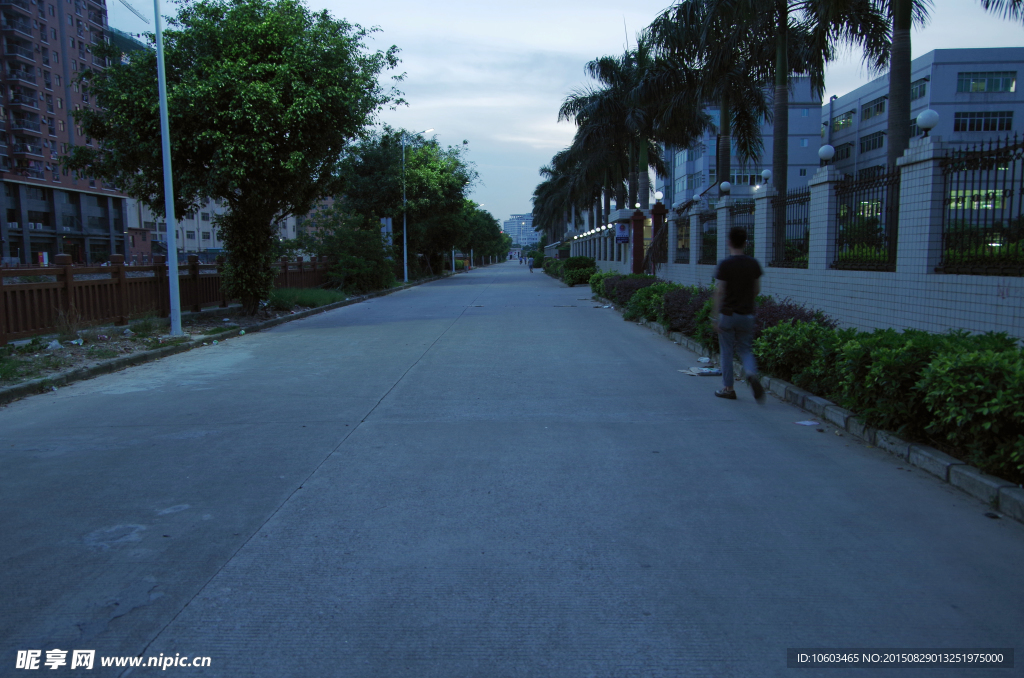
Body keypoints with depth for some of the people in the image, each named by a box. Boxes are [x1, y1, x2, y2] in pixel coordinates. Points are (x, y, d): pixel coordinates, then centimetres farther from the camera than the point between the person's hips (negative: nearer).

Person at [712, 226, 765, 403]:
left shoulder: (725, 264, -11)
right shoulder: (753, 264, 1)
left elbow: (719, 292, -12)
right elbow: (757, 290, 8)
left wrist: (716, 316, -7)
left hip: (728, 314, -3)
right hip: (747, 314, 4)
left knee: (727, 351, 8)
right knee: (744, 349, 13)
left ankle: (728, 388, 15)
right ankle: (752, 373, -15)